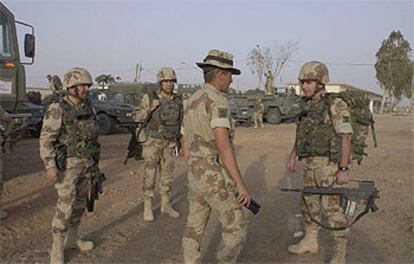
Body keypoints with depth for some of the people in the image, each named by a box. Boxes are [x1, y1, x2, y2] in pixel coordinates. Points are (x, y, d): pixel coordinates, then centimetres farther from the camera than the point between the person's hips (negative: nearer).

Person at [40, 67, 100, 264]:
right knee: (65, 206, -9)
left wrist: (95, 161, 16)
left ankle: (72, 239, 31)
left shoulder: (88, 107, 6)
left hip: (85, 163, 7)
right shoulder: (57, 109, -16)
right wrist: (50, 166, -24)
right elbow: (46, 139, -17)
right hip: (66, 164, -7)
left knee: (79, 203, 15)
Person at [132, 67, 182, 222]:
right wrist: (150, 108, -24)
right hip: (152, 142, -4)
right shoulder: (150, 98, -9)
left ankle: (165, 206, 22)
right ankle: (147, 208, 12)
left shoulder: (177, 101, 2)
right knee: (150, 175, 1)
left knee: (167, 175, 9)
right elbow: (136, 118, -8)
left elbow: (179, 123, 11)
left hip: (169, 144, 4)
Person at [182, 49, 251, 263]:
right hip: (216, 179, -9)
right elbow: (223, 145, -27)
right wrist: (241, 184, -24)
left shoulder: (191, 104, 11)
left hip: (196, 177, 9)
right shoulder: (217, 101, -17)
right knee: (236, 228, 4)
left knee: (195, 228, 15)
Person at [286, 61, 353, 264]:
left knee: (331, 206, -6)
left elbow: (346, 138, -18)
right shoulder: (307, 106, 8)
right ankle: (310, 242, 29)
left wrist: (343, 169, -21)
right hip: (309, 164, 8)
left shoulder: (336, 106, -16)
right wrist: (293, 156, 14)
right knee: (309, 203, 15)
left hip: (329, 164, -8)